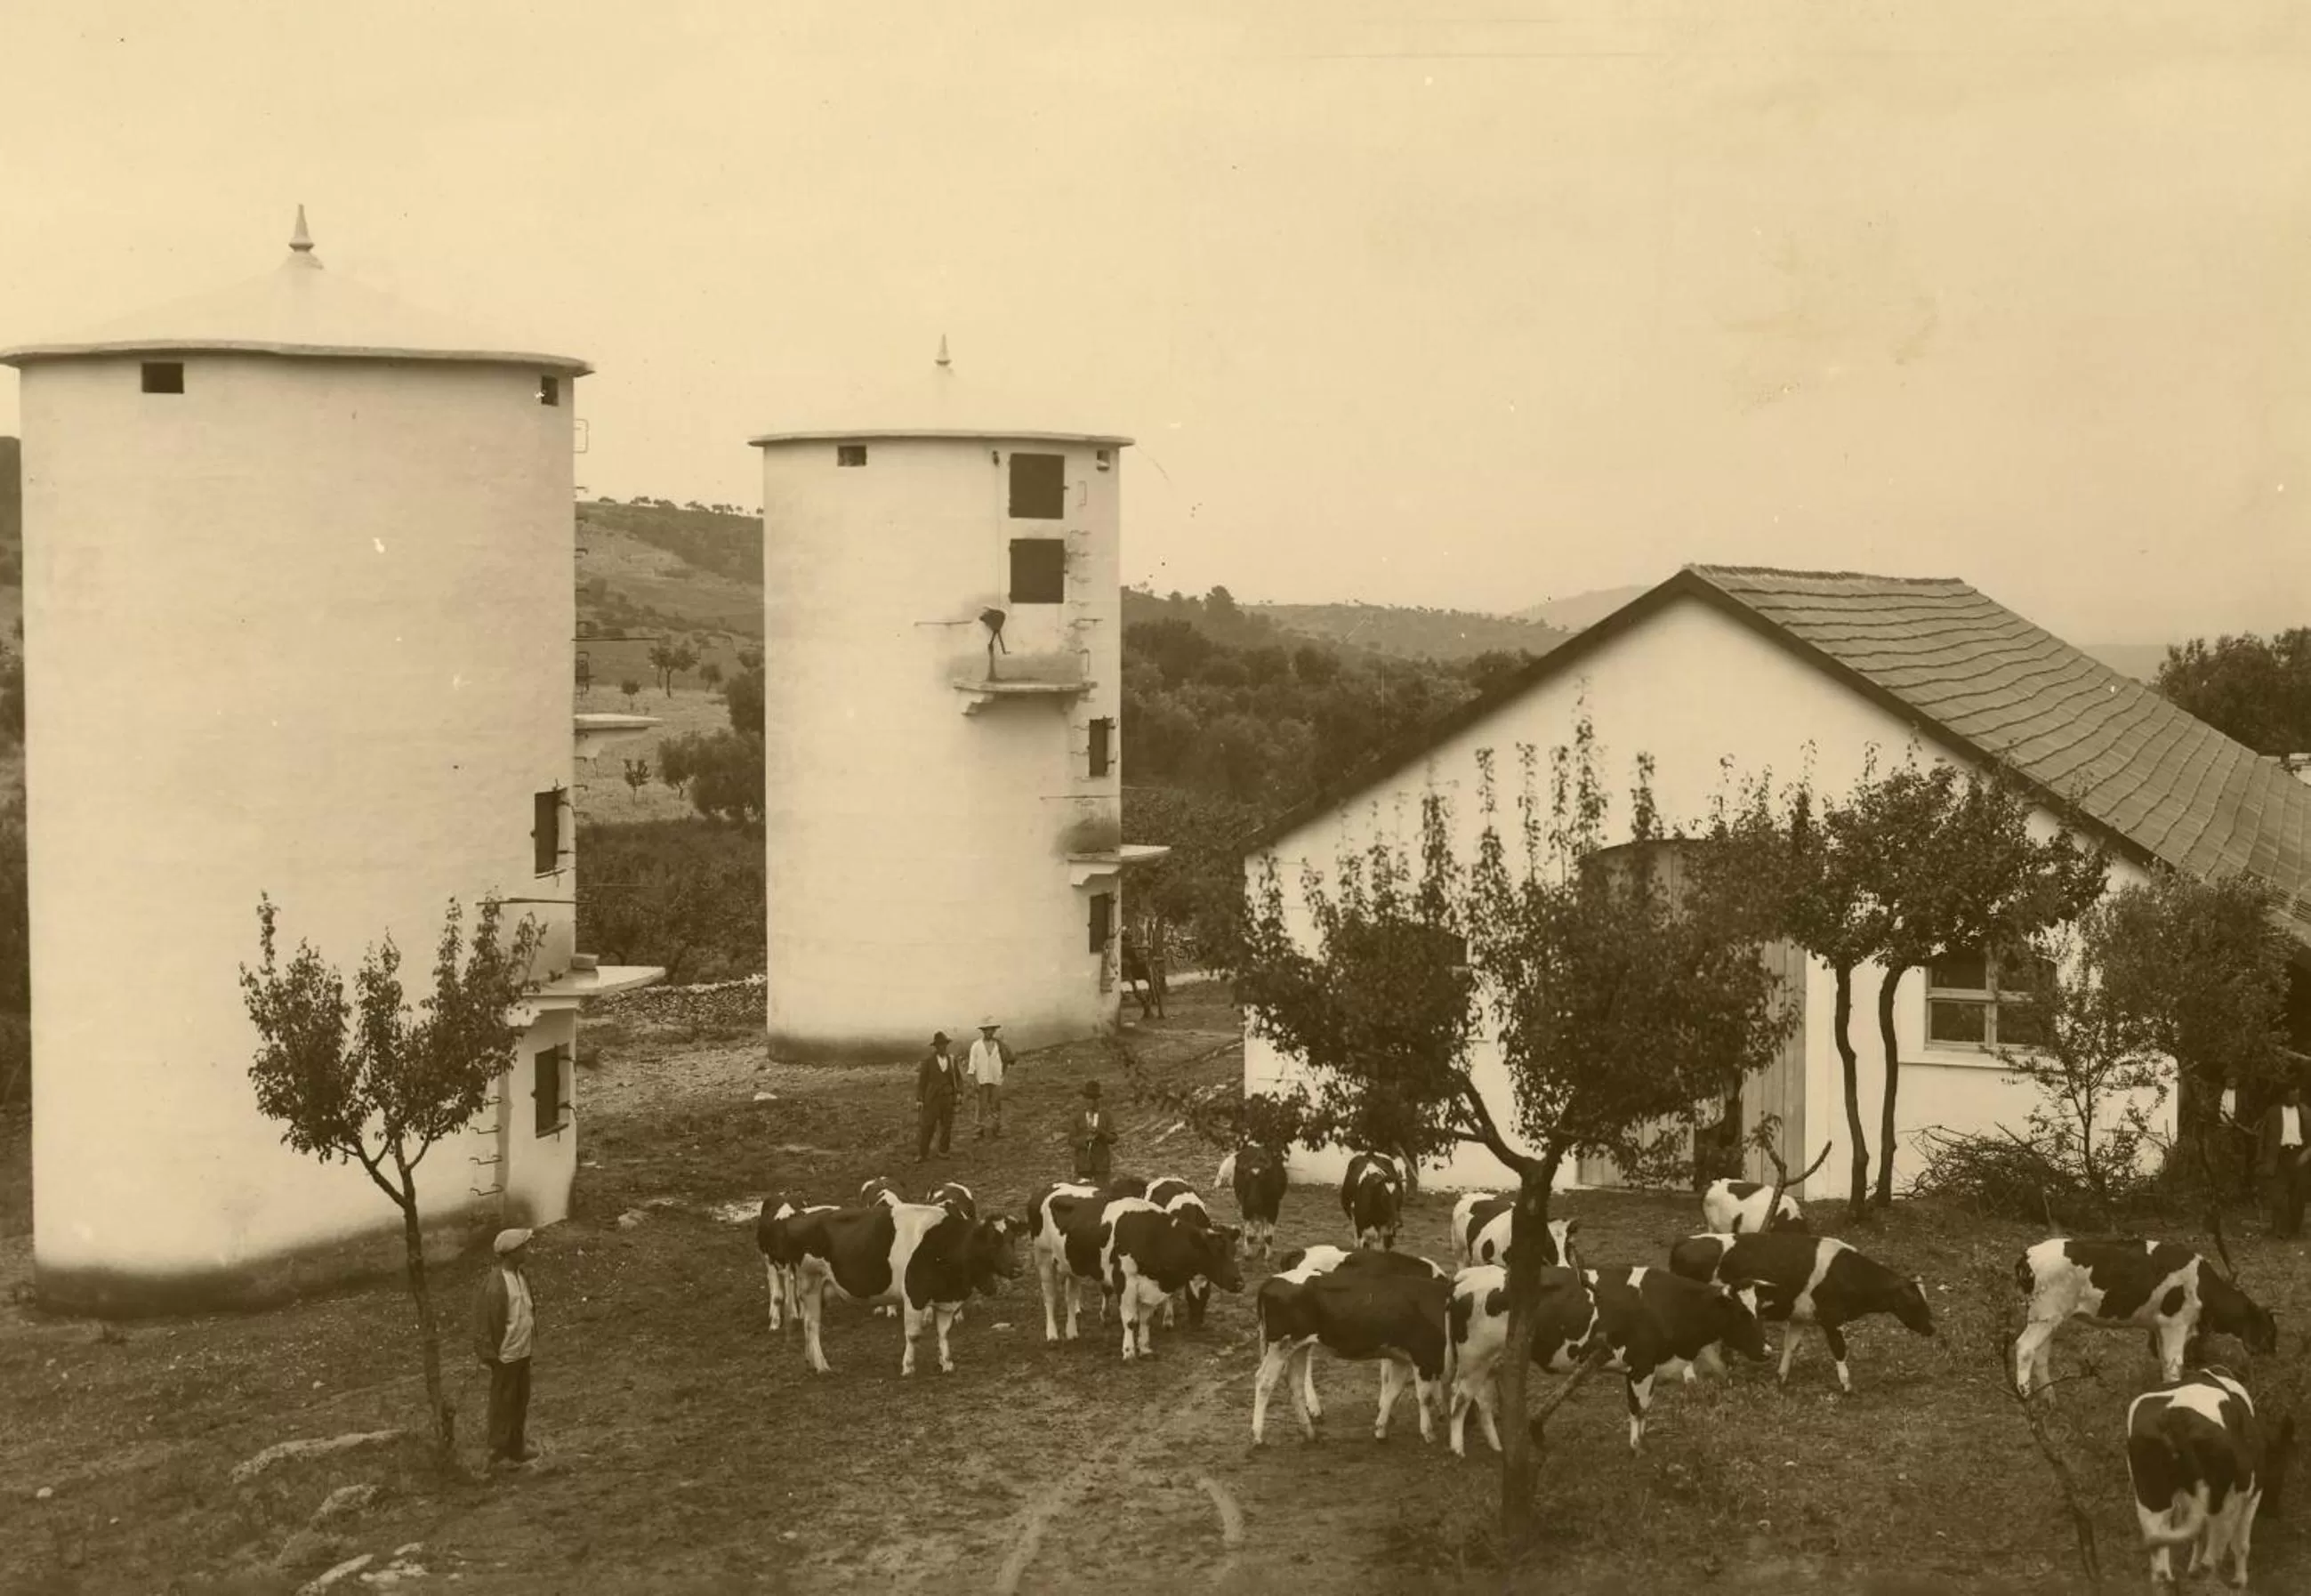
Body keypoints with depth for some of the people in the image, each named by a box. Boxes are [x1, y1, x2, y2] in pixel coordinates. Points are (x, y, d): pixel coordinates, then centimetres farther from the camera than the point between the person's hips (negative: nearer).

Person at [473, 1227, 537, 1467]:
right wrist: (489, 1354, -16)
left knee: (520, 1402, 20)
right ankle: (498, 1454, 20)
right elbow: (484, 1322, -20)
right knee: (503, 1405, 6)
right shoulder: (495, 1285, -26)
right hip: (506, 1356, -8)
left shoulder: (522, 1274, 0)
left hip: (523, 1351, 8)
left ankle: (516, 1449, 35)